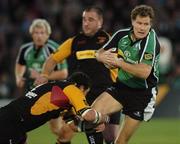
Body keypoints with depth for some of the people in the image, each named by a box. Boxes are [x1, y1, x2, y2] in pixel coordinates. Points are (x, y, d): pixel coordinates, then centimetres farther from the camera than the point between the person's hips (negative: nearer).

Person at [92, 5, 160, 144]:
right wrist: (105, 57, -16)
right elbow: (100, 54, 8)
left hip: (142, 93, -4)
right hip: (121, 86, 4)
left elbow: (144, 72, -29)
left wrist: (119, 62, -31)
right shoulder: (122, 34, -4)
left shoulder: (151, 41, -19)